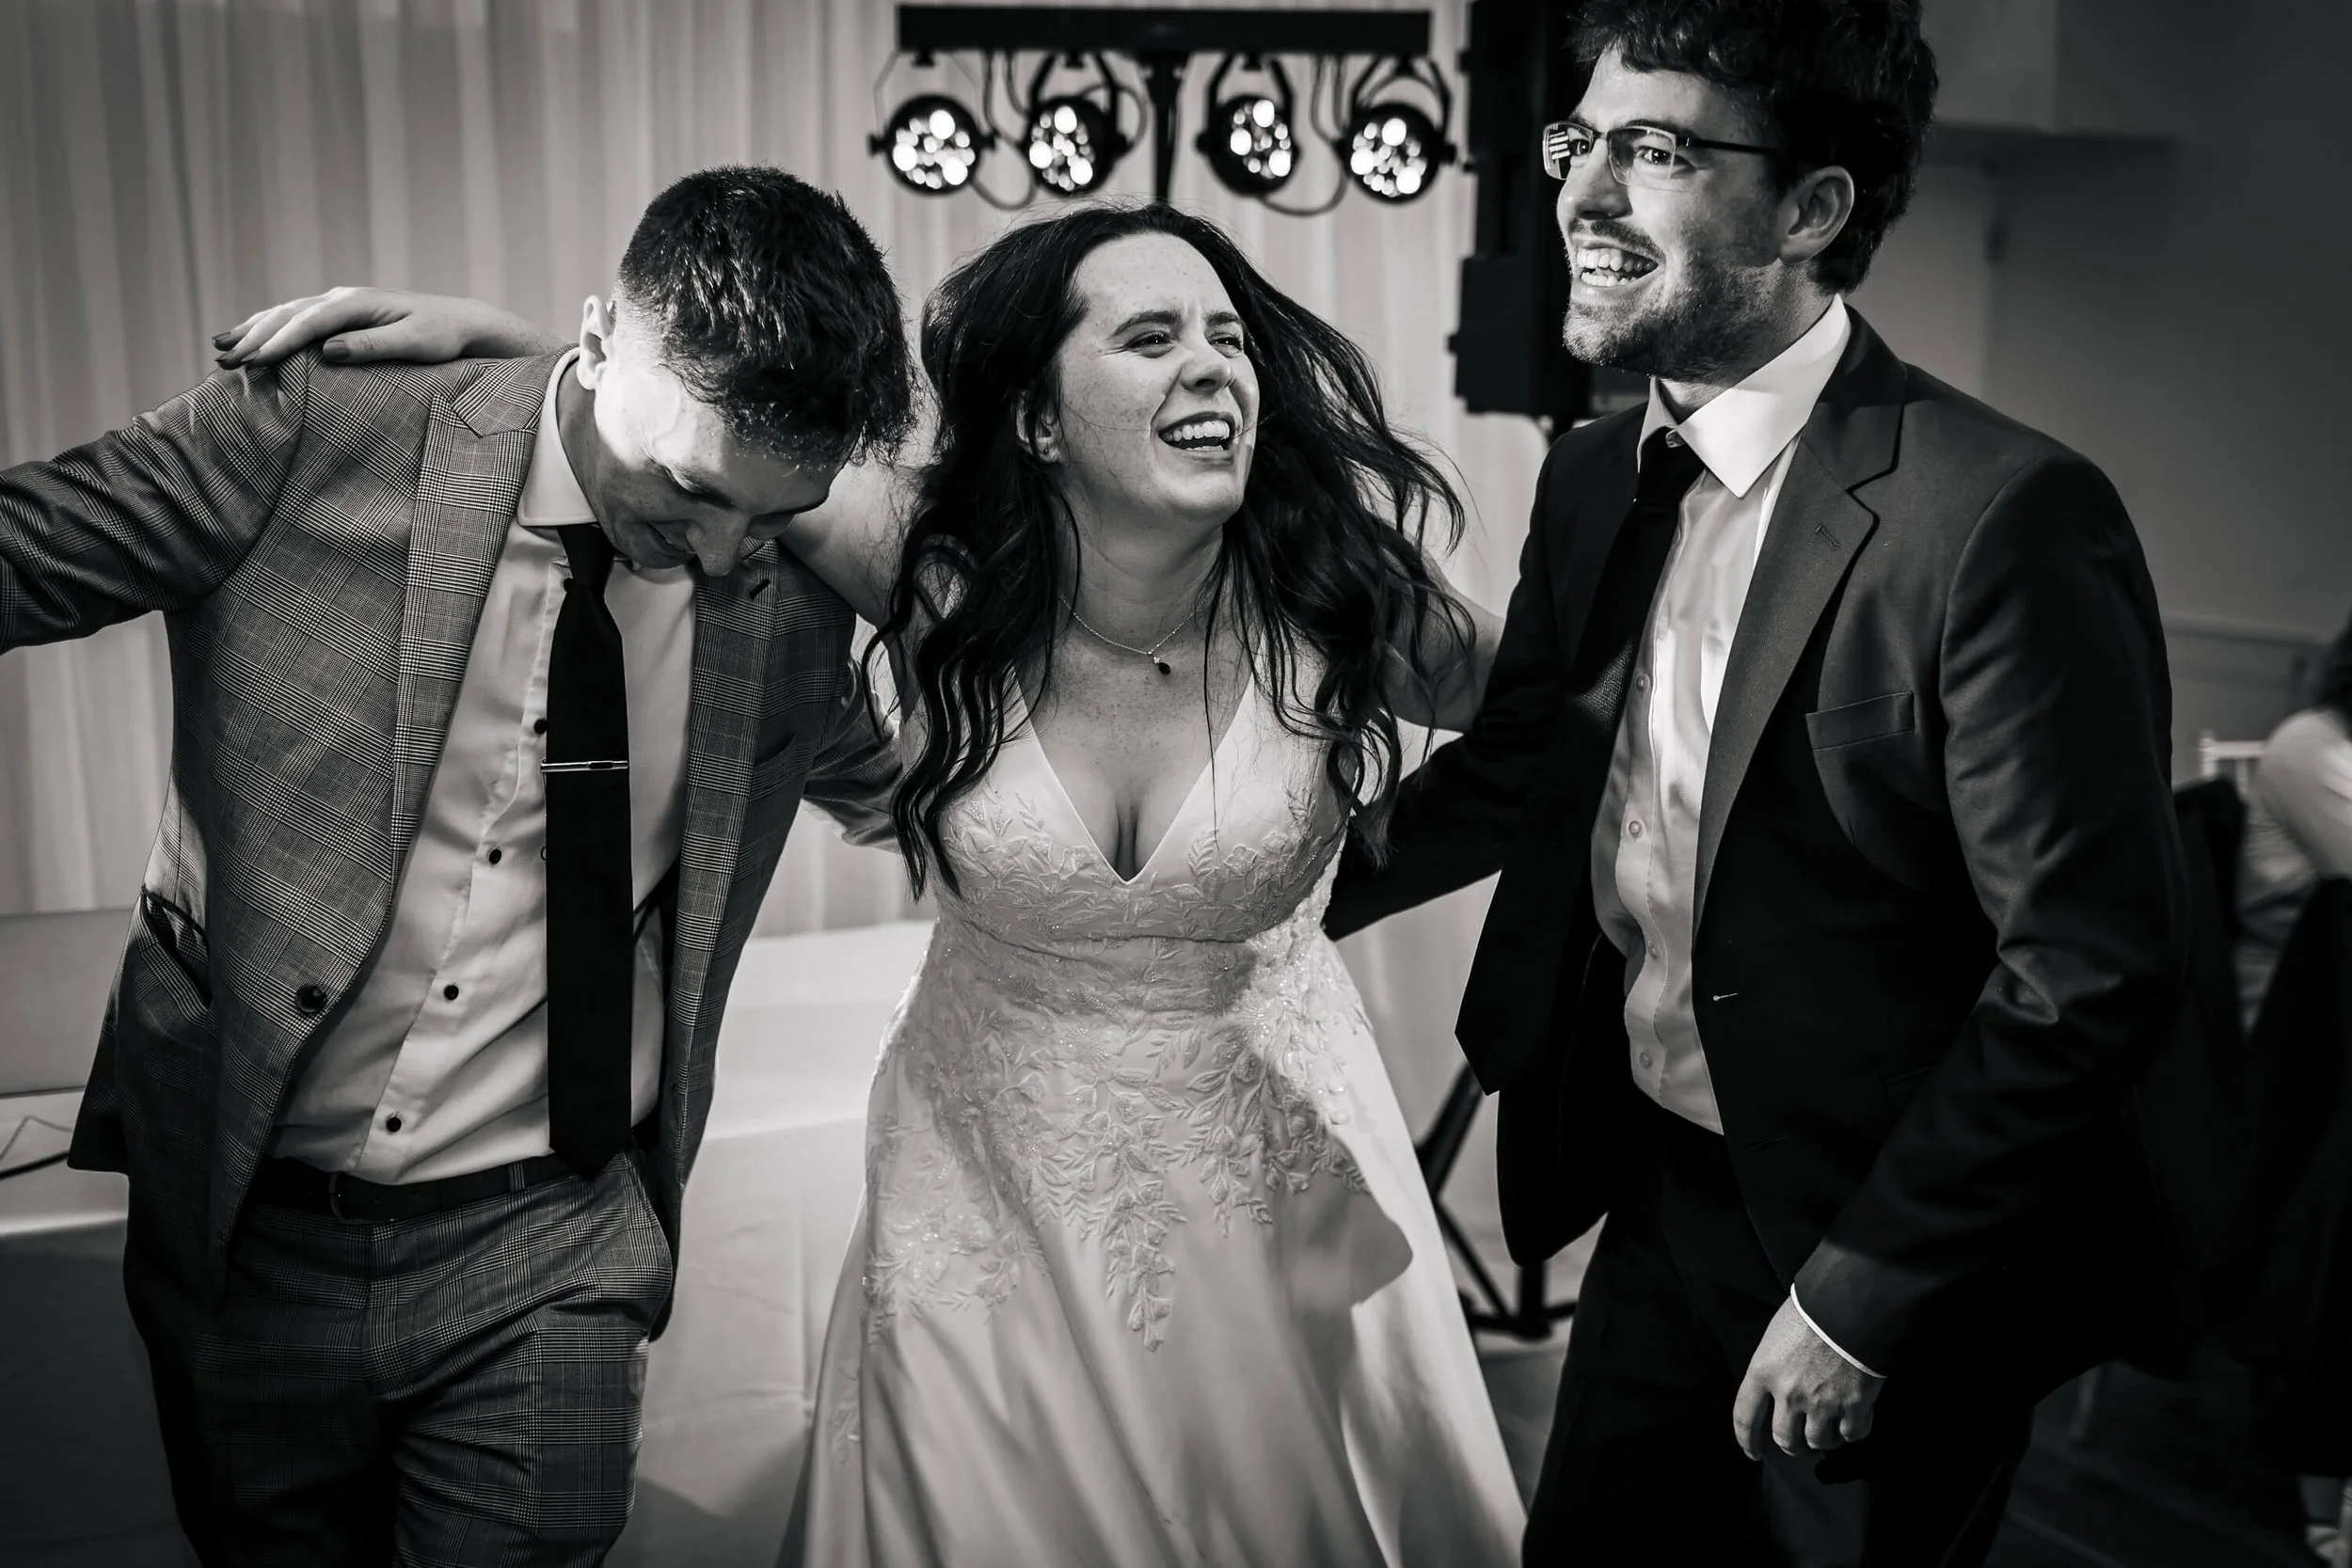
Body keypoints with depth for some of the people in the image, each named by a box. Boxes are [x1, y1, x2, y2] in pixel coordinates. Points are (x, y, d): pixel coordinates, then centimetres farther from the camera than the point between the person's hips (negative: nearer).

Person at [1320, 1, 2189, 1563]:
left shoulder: (2002, 516, -24)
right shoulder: (1596, 478, 0)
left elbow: (2096, 966, -22)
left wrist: (1858, 1300, -17)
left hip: (1896, 1268, -6)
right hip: (1657, 1203, 6)